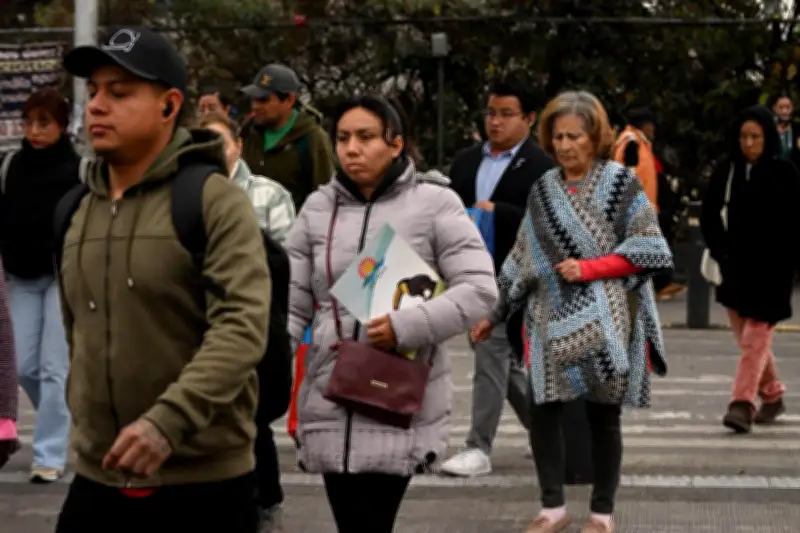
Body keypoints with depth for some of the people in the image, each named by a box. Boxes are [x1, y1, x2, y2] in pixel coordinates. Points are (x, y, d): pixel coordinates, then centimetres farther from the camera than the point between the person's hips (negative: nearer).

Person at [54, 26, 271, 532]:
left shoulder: (214, 200, -9)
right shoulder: (76, 212, 10)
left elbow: (243, 328, -20)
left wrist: (167, 422, -30)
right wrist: (84, 419, 15)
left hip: (204, 484, -5)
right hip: (98, 480, 6)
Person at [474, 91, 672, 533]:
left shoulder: (619, 182, -2)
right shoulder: (543, 190, 12)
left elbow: (648, 249, -6)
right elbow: (523, 258, 15)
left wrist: (590, 268, -15)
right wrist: (495, 314, 13)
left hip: (604, 320, -4)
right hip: (552, 319, 4)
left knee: (602, 414, 0)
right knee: (542, 407, -5)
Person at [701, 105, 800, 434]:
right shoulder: (726, 171, 4)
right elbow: (709, 216, 9)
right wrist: (719, 249, -4)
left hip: (770, 269, -5)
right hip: (734, 266, 5)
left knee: (755, 338, -9)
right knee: (746, 338, 12)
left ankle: (743, 404, -12)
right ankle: (772, 395, 29)